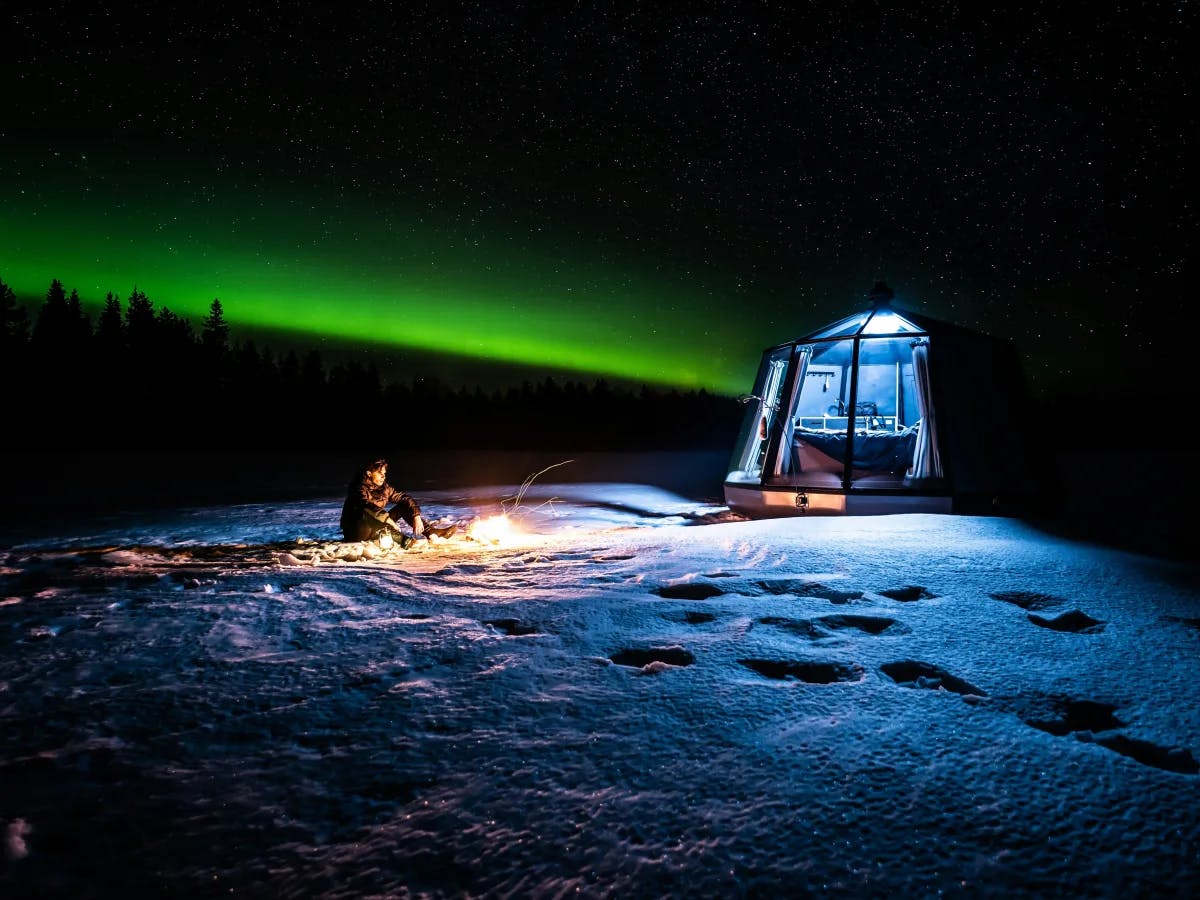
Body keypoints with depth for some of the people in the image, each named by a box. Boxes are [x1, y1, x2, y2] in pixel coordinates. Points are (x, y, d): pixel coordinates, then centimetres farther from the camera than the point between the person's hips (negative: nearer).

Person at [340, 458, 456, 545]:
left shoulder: (384, 488, 0)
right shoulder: (360, 489, -19)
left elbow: (405, 498, -2)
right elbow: (368, 507, -38)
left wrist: (417, 517, -18)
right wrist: (390, 521, -47)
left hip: (376, 529, 7)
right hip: (356, 532, -7)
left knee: (404, 507, -3)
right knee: (366, 513, -38)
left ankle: (431, 532, -19)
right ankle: (401, 539, -49)